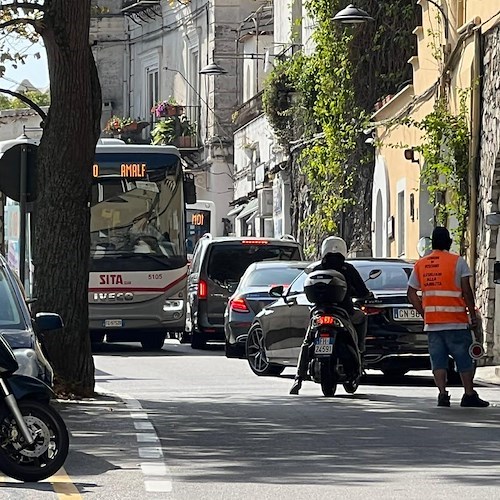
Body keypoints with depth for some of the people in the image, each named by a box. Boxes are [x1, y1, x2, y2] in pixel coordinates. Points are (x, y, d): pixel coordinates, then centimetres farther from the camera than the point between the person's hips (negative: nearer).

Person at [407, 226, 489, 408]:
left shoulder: (420, 264, 9)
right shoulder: (457, 262, -3)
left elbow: (411, 294, 10)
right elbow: (466, 291, -7)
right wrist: (473, 315, -1)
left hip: (432, 323, 3)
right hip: (456, 322, -3)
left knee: (438, 359, 5)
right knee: (464, 359, 4)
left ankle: (443, 394, -5)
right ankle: (469, 395, 4)